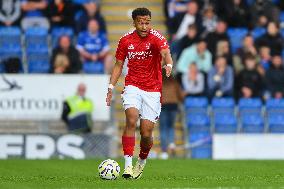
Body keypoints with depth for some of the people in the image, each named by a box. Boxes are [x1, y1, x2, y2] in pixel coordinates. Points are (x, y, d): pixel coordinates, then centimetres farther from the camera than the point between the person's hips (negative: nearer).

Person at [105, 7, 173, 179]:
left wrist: (169, 65, -53)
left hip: (153, 90, -1)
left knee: (146, 133, -3)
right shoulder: (126, 41, 1)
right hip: (133, 86, 1)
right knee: (132, 120, -24)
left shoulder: (156, 38, -10)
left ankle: (142, 161, 29)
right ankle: (128, 165, -26)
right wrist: (111, 86, 4)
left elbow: (165, 52, -31)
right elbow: (119, 65, 13)